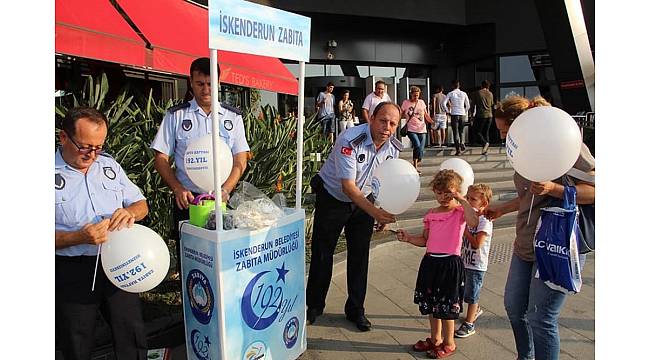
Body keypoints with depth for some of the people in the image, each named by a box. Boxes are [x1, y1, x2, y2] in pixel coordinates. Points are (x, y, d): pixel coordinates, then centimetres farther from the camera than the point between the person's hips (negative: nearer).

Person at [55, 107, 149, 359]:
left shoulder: (109, 165, 6)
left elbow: (140, 204, 10)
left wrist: (130, 212, -12)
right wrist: (80, 237, -24)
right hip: (72, 273, -3)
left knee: (133, 338, 10)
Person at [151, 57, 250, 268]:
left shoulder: (233, 117, 6)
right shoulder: (175, 116, 4)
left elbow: (240, 162, 2)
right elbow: (161, 159, 3)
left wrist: (225, 190, -14)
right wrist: (178, 189, -12)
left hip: (222, 201, 1)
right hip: (187, 200, 0)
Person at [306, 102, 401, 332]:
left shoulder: (393, 147, -9)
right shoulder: (350, 141, -30)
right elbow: (348, 186, -34)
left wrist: (384, 212, -7)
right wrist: (374, 211, -43)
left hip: (364, 200, 5)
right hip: (332, 198, -4)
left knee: (360, 255, 5)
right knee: (322, 252, 4)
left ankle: (356, 310, 22)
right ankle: (314, 306, 23)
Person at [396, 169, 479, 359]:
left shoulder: (460, 212, -8)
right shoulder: (431, 214, 7)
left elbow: (474, 222, -31)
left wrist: (462, 200, -24)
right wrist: (409, 238, -3)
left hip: (450, 263, -6)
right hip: (430, 261, 6)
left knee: (446, 306, 6)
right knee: (431, 303, 17)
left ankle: (449, 343, 27)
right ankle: (435, 339, 37)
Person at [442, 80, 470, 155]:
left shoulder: (450, 94, 0)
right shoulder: (464, 94, 7)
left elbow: (444, 103, -8)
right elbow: (468, 105, 9)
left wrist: (448, 111, 3)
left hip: (454, 114, -2)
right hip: (462, 114, 3)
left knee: (455, 132, -1)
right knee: (461, 131, 21)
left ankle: (458, 149, -6)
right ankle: (461, 143, 0)